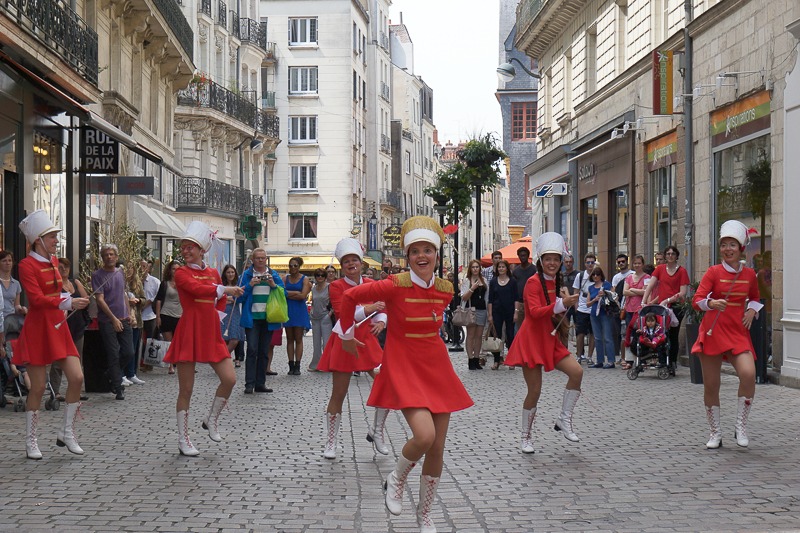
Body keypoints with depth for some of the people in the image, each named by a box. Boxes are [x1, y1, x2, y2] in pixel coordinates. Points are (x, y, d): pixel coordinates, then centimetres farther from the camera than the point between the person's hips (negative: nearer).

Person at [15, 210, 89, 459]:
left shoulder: (53, 260, 12)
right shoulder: (27, 265, -12)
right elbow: (37, 299, -21)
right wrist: (68, 303, -25)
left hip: (58, 326, 7)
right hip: (38, 328, -7)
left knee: (77, 377, -2)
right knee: (38, 387, -2)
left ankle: (67, 433, 11)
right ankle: (31, 442, 11)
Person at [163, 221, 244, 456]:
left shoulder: (213, 273, 12)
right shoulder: (181, 273, -4)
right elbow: (197, 289, -25)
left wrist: (222, 296, -2)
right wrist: (224, 289, -31)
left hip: (211, 333, 5)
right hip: (189, 333, -5)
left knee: (229, 379, -5)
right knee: (186, 389, -1)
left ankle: (211, 420, 20)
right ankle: (183, 440, 9)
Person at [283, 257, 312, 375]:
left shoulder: (304, 279, 2)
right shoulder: (285, 278, 9)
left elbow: (303, 296, -9)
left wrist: (289, 293, -5)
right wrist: (297, 293, -11)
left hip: (299, 311, -2)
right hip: (288, 310, 2)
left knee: (298, 339, -3)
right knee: (289, 339, 3)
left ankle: (297, 366, -3)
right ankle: (291, 365, 4)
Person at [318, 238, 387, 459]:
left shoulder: (372, 284, 8)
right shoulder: (336, 286, -5)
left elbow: (381, 309, 6)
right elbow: (342, 313, -17)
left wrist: (381, 321, -17)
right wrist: (369, 309, -24)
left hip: (367, 340, 4)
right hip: (344, 342, -4)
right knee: (338, 394, 1)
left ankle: (376, 432, 13)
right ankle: (331, 443, 12)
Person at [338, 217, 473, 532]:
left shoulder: (445, 290, 0)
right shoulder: (396, 286, -16)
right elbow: (350, 296, -8)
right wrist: (347, 334, 3)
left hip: (436, 369, 5)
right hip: (403, 367, -5)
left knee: (437, 448, 7)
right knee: (424, 435, -25)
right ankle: (396, 480, 8)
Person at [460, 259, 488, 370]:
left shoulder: (483, 280, 13)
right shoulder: (466, 280, -1)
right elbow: (464, 297, -7)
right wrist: (472, 288, -20)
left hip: (482, 310, 4)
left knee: (479, 335, 6)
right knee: (470, 335, -3)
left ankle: (477, 359, 11)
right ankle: (471, 360, -2)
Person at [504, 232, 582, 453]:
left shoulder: (557, 282, 10)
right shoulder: (534, 282, -13)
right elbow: (535, 311, -26)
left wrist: (566, 301, -1)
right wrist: (561, 304, -37)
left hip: (550, 338, 7)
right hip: (532, 339, -7)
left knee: (577, 371, -12)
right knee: (535, 391, -4)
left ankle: (564, 419, 4)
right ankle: (526, 437, 14)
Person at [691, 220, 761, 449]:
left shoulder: (749, 274, 7)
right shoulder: (713, 272, -2)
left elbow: (755, 298, 26)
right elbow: (697, 299, -11)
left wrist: (752, 311, 5)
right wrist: (712, 303, -31)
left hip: (738, 333, 1)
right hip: (713, 332, -1)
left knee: (748, 374, -23)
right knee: (710, 385, 1)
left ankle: (741, 425, -4)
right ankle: (715, 433, 19)